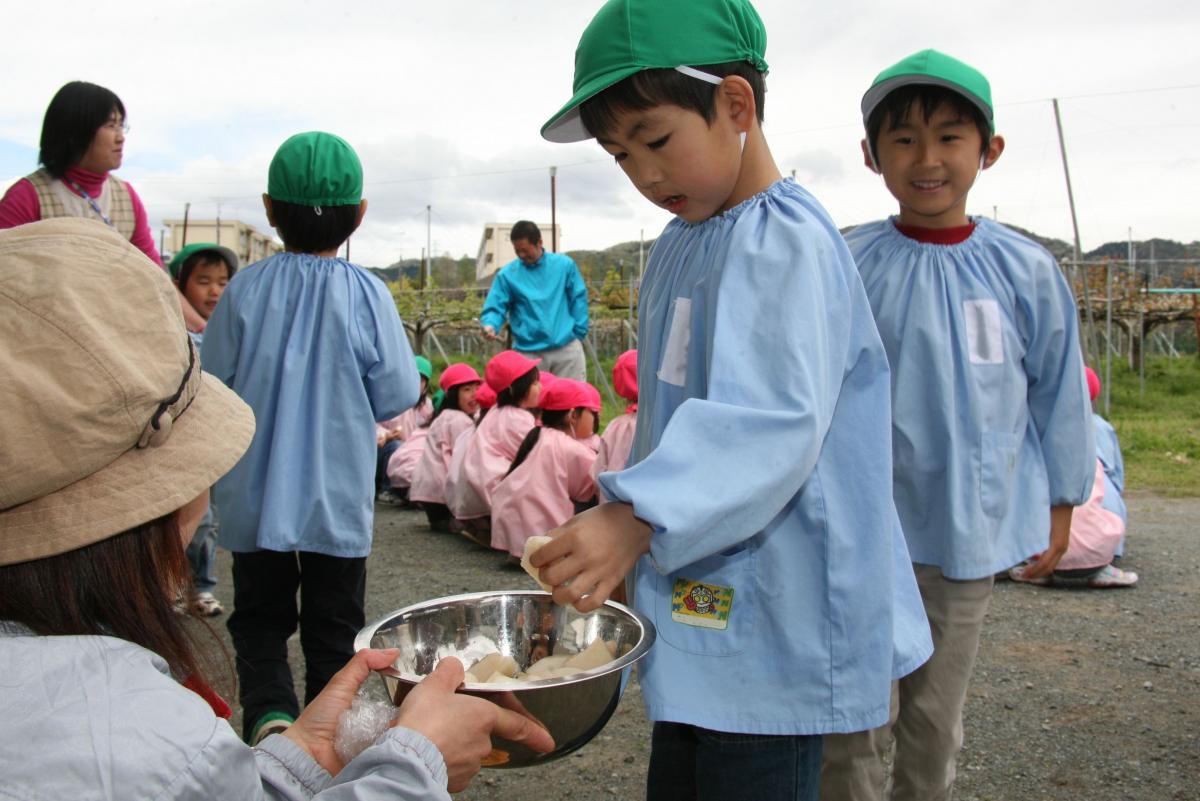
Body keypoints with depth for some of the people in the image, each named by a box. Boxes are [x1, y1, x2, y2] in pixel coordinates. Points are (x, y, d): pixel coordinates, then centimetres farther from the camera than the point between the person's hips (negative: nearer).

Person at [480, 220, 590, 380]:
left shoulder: (564, 265, 3)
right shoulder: (507, 274, -1)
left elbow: (578, 299, 7)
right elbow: (495, 307, -1)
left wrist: (578, 333, 0)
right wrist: (490, 325, -22)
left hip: (567, 348, 1)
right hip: (528, 352, 0)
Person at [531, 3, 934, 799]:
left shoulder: (788, 241, -17)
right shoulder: (678, 248, 13)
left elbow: (772, 420, -30)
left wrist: (637, 516, -39)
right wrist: (621, 532, 18)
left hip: (776, 622, -9)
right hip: (701, 608, 9)